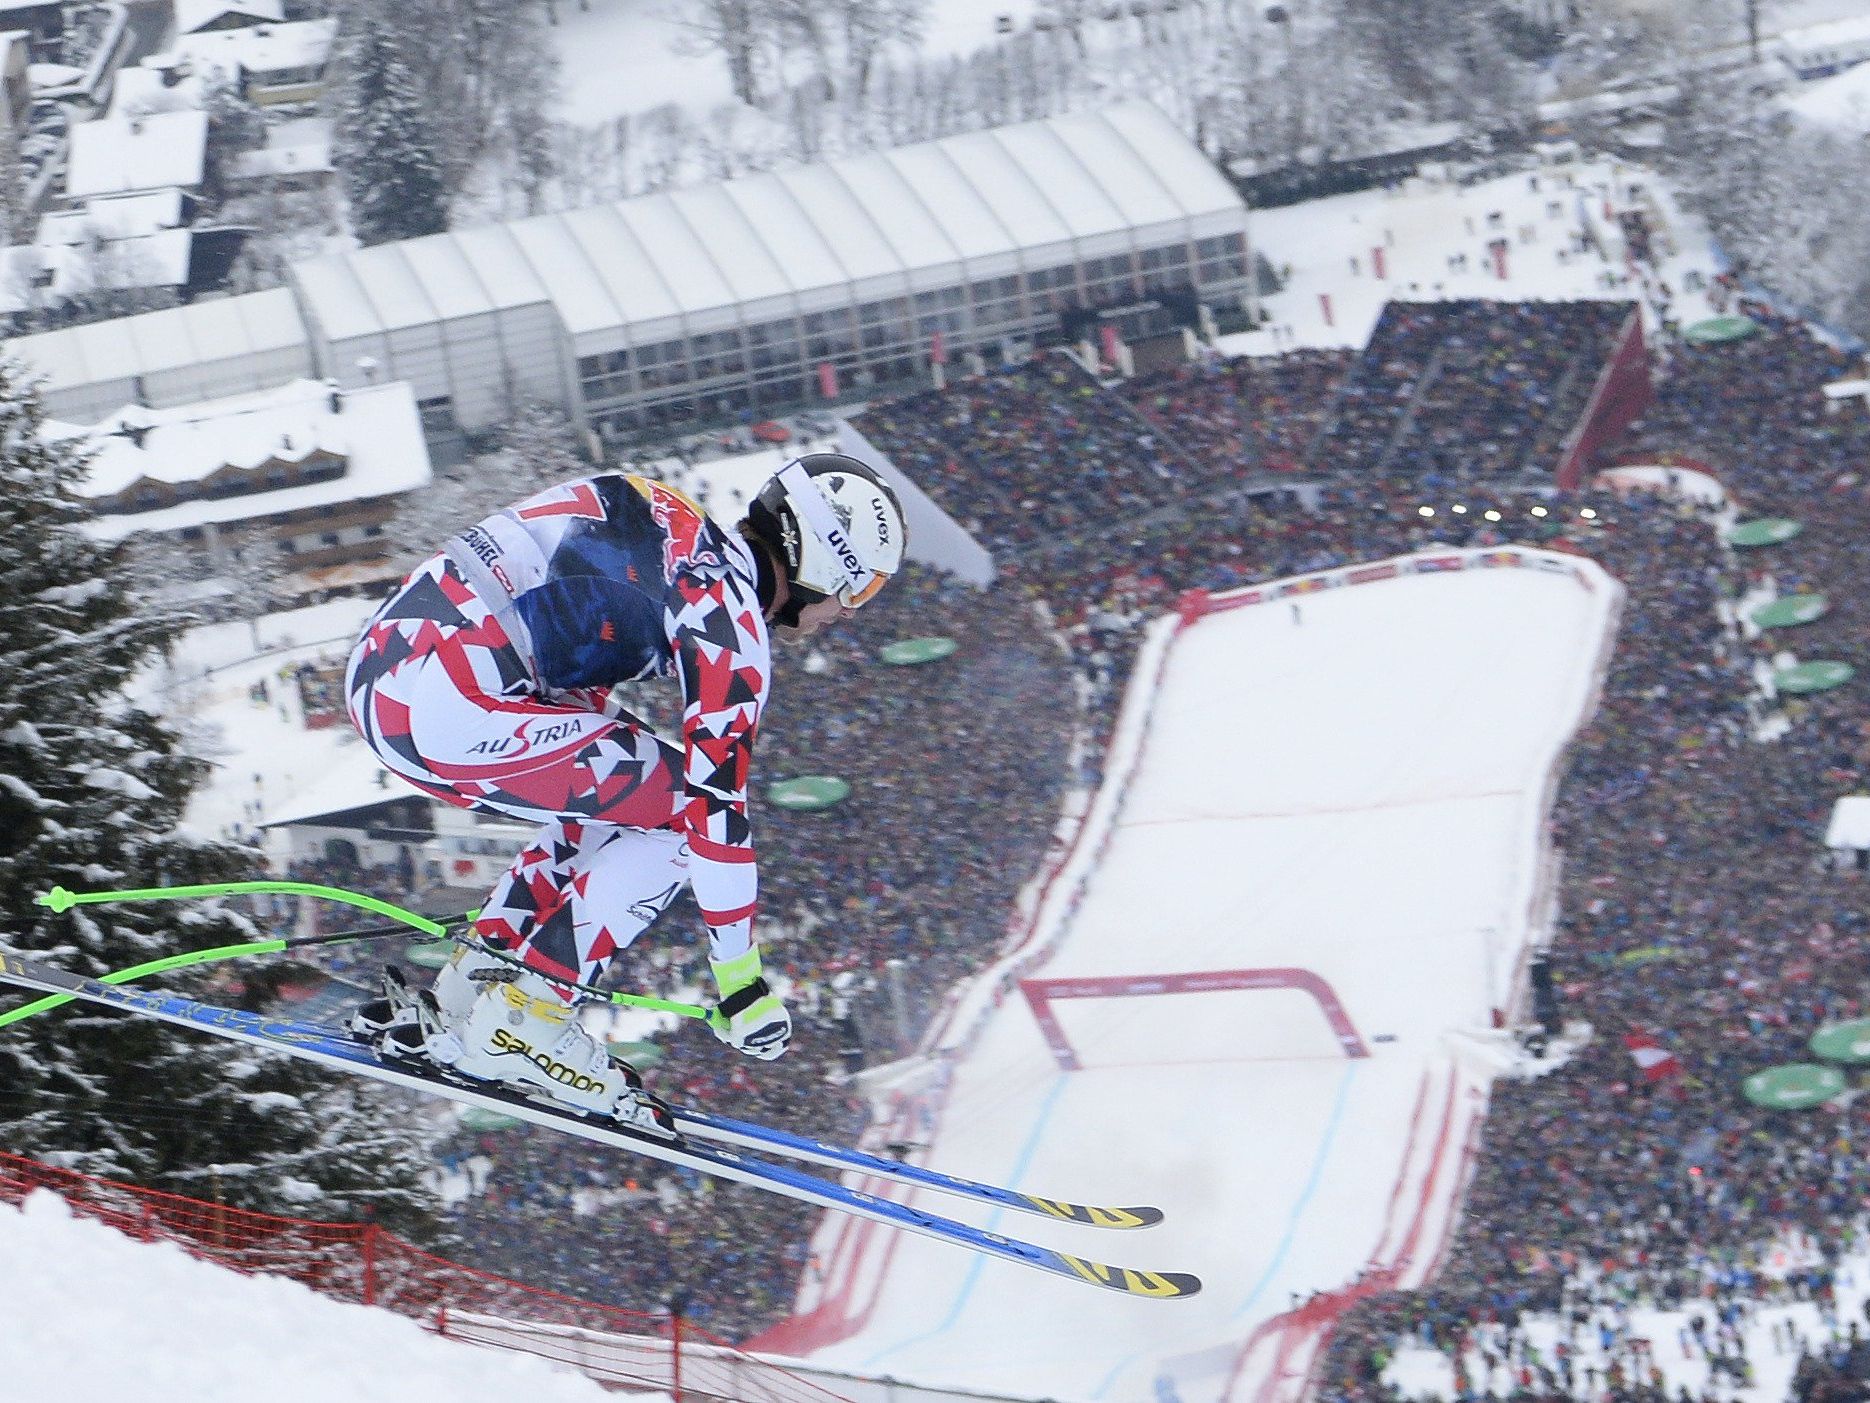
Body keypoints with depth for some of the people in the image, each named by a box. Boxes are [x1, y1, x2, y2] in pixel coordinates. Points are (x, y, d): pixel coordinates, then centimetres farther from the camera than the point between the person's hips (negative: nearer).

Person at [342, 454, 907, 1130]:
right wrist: (740, 980, 1)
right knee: (684, 809, 2)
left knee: (616, 798, 24)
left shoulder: (676, 531, 23)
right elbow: (718, 798, -6)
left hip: (377, 669, 10)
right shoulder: (729, 612, -4)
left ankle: (462, 992, 20)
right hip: (454, 706, -10)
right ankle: (520, 1020, 1)